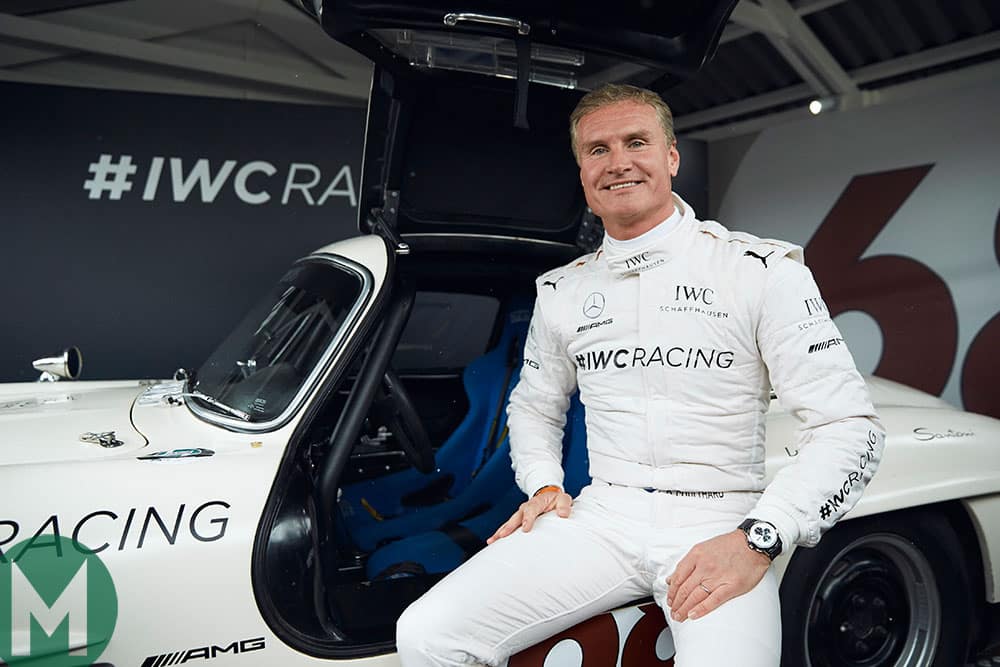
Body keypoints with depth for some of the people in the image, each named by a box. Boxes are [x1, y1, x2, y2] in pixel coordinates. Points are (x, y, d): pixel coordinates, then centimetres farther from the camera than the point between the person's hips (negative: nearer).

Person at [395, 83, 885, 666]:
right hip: (601, 519, 3)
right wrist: (543, 486, 7)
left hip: (719, 525, -2)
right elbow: (534, 405, 26)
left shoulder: (762, 270, -3)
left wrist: (757, 541, -17)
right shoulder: (562, 292, 10)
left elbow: (850, 426, -6)